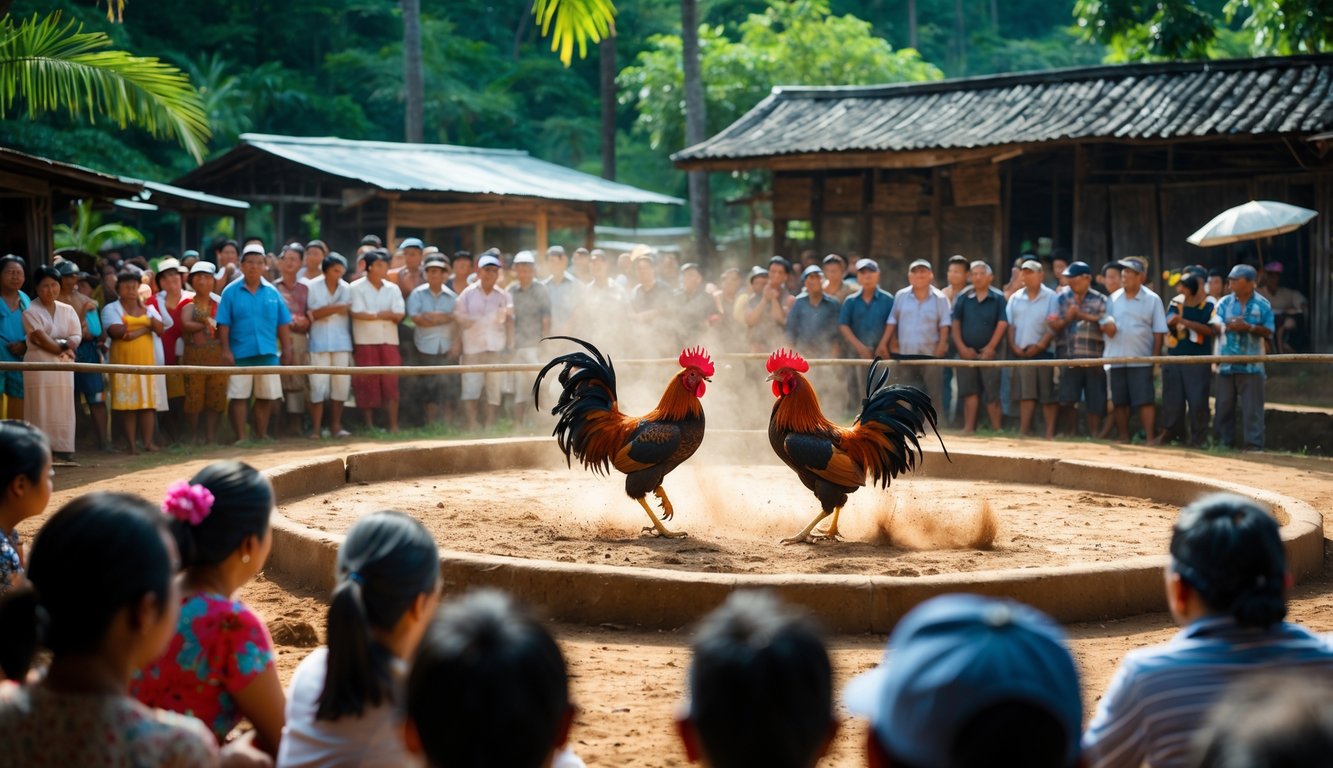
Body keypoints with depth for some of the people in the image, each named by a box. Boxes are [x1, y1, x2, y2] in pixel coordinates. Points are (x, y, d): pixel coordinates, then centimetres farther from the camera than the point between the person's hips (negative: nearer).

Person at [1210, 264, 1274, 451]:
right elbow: (1215, 325, -1)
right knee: (1224, 405, 7)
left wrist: (1249, 327, -17)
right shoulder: (1225, 302, 9)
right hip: (1226, 363, 3)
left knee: (1252, 407, -5)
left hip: (1251, 365, -3)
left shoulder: (1262, 304, 2)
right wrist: (1227, 326, -22)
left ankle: (1254, 444, -4)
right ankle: (1223, 442, 15)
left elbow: (1269, 331, -2)